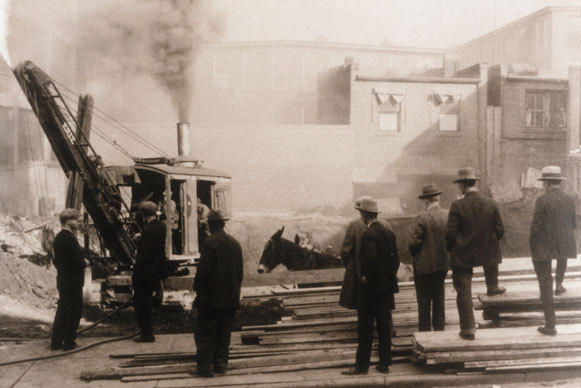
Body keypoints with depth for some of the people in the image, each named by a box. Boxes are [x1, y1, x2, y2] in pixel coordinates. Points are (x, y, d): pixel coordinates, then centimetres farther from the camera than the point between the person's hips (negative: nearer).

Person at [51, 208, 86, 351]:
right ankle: (69, 342, 6)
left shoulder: (58, 237, 11)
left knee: (62, 311, 15)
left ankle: (56, 342, 20)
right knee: (74, 312, 1)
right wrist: (85, 262, -3)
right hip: (73, 282, -9)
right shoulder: (70, 239, -19)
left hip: (62, 280, 9)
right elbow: (77, 261, -23)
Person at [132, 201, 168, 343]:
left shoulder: (149, 230, -22)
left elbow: (144, 254, -21)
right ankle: (147, 331, 30)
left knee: (141, 303, 3)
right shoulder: (161, 226, 6)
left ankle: (147, 334, 9)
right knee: (147, 302, 20)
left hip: (146, 271, -9)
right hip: (158, 267, 9)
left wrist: (135, 275, -13)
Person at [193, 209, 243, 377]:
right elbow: (240, 271, 11)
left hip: (212, 297, -6)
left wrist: (198, 289, -5)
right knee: (224, 333, 13)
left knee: (205, 333, 3)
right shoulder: (235, 243, 7)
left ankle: (205, 366, 4)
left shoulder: (210, 242, -13)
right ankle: (221, 364, 18)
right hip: (231, 298, 6)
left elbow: (204, 269, -16)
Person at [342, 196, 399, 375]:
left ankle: (362, 365, 8)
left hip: (371, 287, -8)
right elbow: (395, 258, 11)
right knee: (384, 326, 11)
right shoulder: (389, 233, 9)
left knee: (365, 328, 1)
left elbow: (371, 258, -29)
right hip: (387, 287, 8)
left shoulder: (369, 234, -17)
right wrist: (391, 275, 13)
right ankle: (384, 364, 17)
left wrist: (366, 277, -15)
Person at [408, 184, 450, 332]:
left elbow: (414, 242, -17)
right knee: (439, 299, 18)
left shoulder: (423, 217, -19)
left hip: (424, 265, -5)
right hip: (443, 264, 5)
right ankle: (439, 328, 25)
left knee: (424, 302, 5)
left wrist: (415, 256, 1)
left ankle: (424, 331, 11)